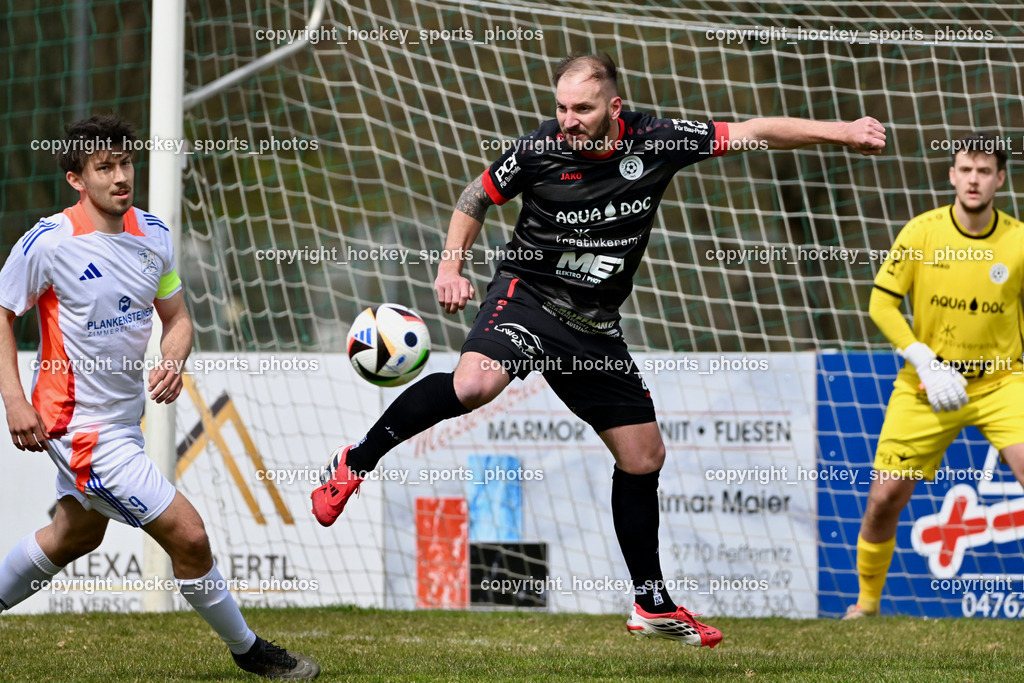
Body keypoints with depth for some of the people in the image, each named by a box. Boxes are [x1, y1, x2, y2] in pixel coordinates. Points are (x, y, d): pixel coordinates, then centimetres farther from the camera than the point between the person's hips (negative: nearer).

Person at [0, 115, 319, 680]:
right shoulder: (48, 243, -18)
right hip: (82, 425, -8)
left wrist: (172, 363, -12)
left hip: (124, 416, 8)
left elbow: (176, 317, 10)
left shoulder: (152, 234, 1)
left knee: (76, 535, 27)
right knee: (188, 534, -9)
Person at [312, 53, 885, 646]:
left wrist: (842, 132, -4)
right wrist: (451, 268, -7)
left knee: (644, 456, 8)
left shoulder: (656, 141, -8)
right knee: (475, 383, -36)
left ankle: (654, 606, 22)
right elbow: (476, 198, 5)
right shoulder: (540, 150, -12)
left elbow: (756, 133, -1)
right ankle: (356, 464, -19)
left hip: (595, 325, 4)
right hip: (528, 293, -4)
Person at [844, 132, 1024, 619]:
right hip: (927, 387, 1)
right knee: (885, 497, -1)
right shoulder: (922, 232, -8)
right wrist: (924, 361, -13)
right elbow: (881, 303, -4)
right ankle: (867, 600, 23)